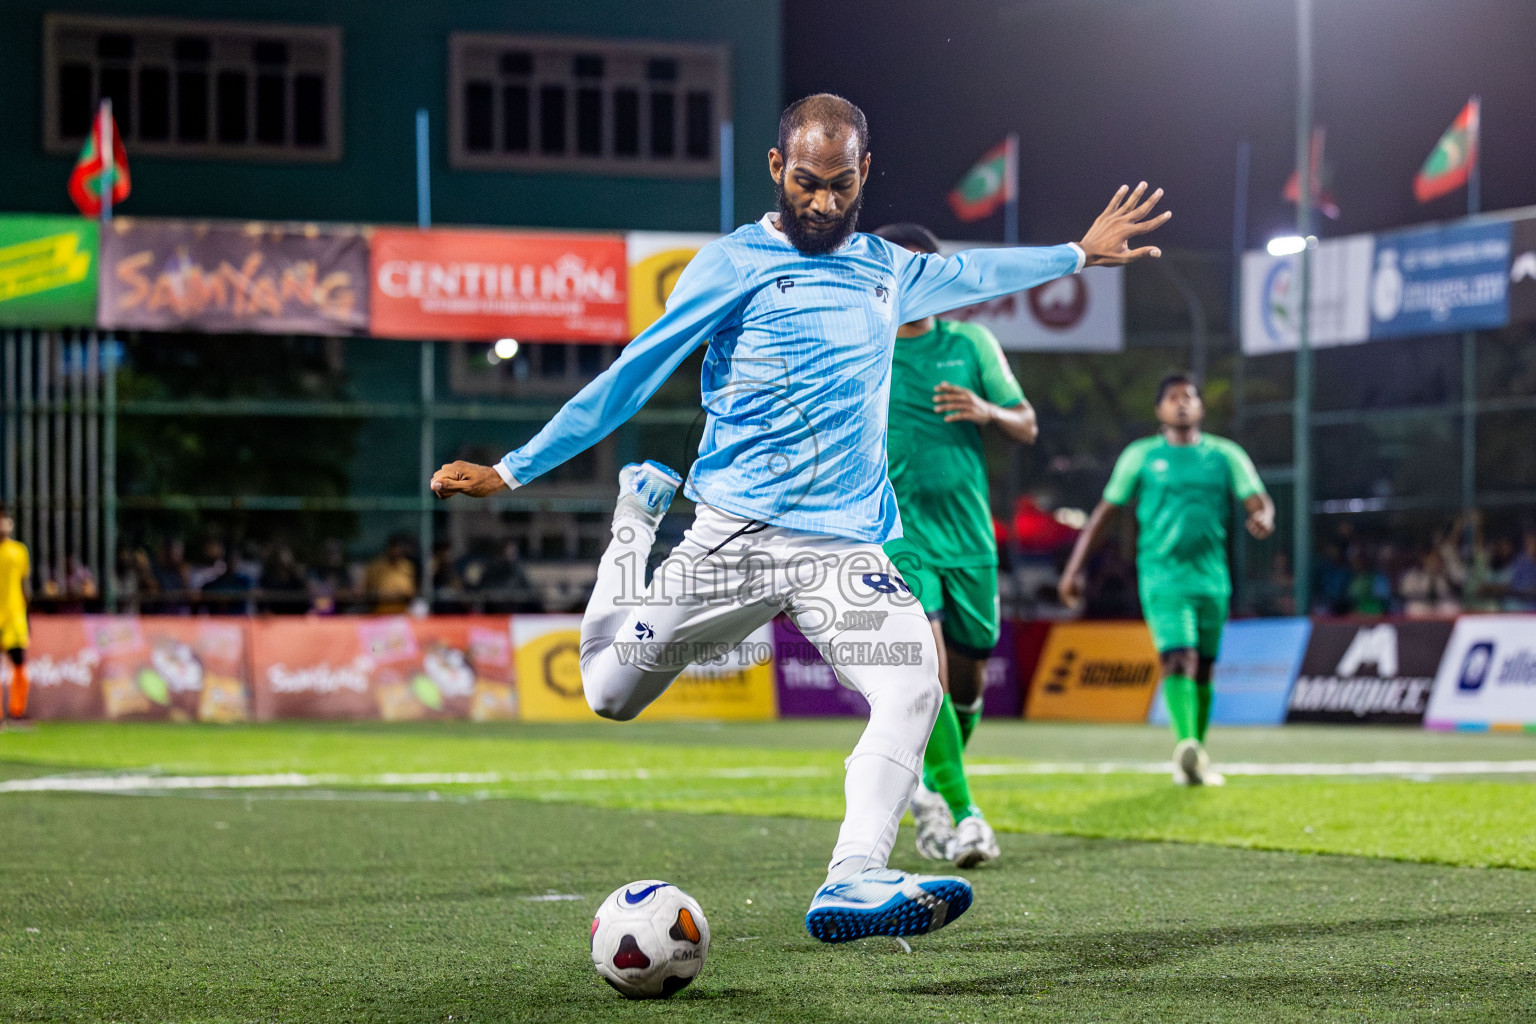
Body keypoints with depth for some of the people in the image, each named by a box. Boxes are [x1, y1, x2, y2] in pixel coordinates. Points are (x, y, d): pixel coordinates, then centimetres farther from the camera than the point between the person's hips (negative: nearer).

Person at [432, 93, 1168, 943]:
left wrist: (1078, 253, 48)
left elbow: (970, 273, 39)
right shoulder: (733, 265, -1)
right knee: (610, 692, 0)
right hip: (733, 535, -3)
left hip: (845, 547, 3)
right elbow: (631, 377, -2)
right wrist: (512, 471, -5)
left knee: (915, 688, -22)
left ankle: (852, 882, -30)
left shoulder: (886, 269, 17)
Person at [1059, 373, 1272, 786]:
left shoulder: (1225, 455, 10)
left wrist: (1263, 519, -25)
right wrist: (1074, 567, 4)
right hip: (1162, 572, -3)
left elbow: (1257, 500, 1)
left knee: (1203, 670, 10)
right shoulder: (1141, 456, 7)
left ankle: (1196, 758, 24)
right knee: (1179, 658, -22)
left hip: (1211, 575, 3)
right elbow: (1105, 511, 9)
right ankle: (1187, 745, -38)